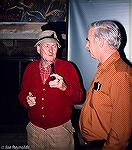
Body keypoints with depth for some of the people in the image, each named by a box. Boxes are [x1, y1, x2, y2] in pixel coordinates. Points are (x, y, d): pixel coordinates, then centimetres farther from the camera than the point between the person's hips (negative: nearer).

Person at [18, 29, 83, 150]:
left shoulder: (68, 67, -9)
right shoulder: (30, 68, 0)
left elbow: (79, 98, -12)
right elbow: (22, 93, 10)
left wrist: (64, 87, -30)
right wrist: (26, 100, -12)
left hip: (60, 129, -2)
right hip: (35, 129, 3)